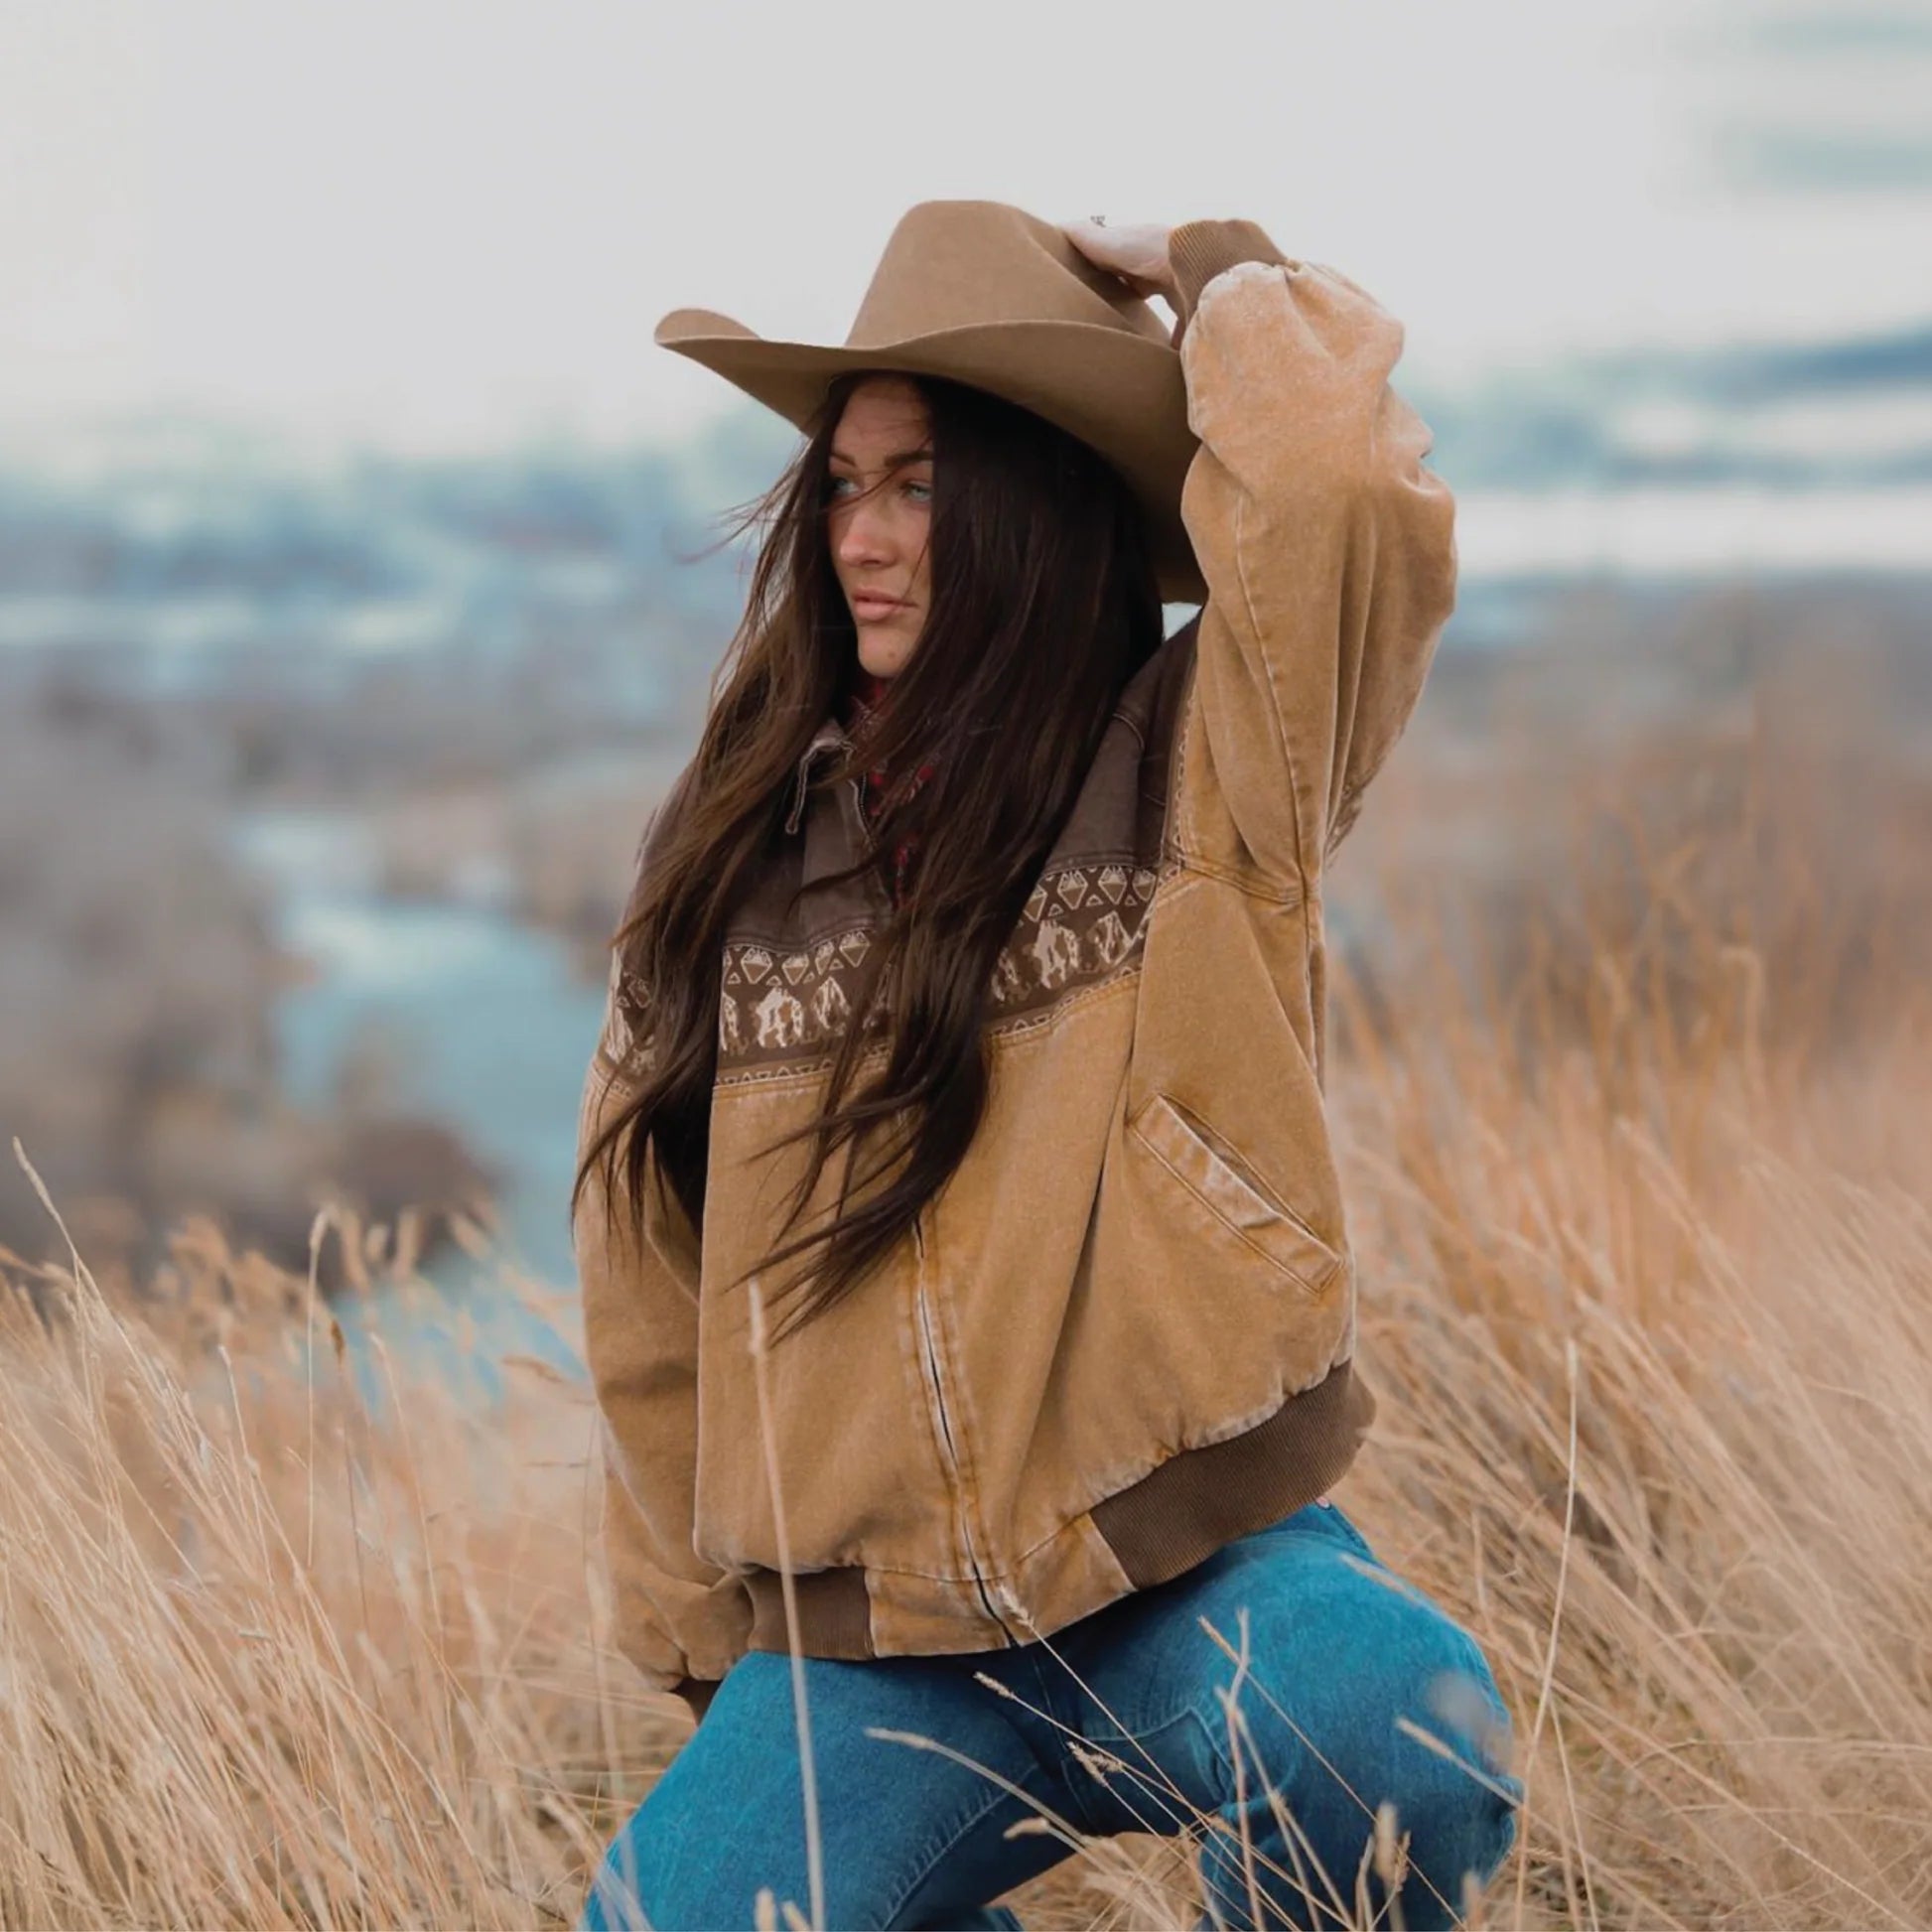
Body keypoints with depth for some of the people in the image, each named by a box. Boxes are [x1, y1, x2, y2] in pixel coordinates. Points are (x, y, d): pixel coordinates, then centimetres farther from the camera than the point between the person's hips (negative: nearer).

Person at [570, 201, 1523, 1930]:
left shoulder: (1198, 769, -2)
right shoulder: (736, 847, 7)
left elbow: (1344, 484, -23)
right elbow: (655, 1286, 14)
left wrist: (1214, 279, -5)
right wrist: (698, 1630, 16)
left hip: (1202, 1571, -3)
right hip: (860, 1647, 4)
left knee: (1387, 1742, -34)